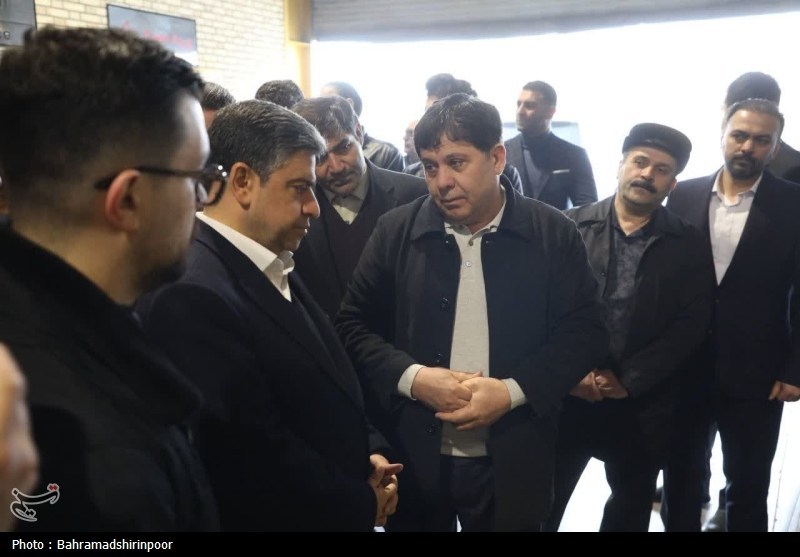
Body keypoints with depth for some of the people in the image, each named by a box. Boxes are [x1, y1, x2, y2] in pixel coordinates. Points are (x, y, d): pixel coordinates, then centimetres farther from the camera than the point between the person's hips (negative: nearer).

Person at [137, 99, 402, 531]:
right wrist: (362, 505, -13)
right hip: (285, 517, -8)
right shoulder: (192, 295, -26)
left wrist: (371, 451, -3)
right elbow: (259, 456, -27)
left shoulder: (271, 269, 4)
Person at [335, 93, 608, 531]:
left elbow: (585, 330, -3)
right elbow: (353, 325, 1)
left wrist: (512, 392, -16)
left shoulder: (553, 234, -4)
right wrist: (413, 377, -15)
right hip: (412, 460, 1)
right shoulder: (396, 230, -1)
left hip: (512, 465, -1)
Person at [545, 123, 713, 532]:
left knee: (629, 513, 18)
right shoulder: (571, 226, 1)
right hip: (566, 397, -1)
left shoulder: (688, 246, 3)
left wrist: (628, 380, -11)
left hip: (642, 407, 1)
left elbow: (691, 324, -4)